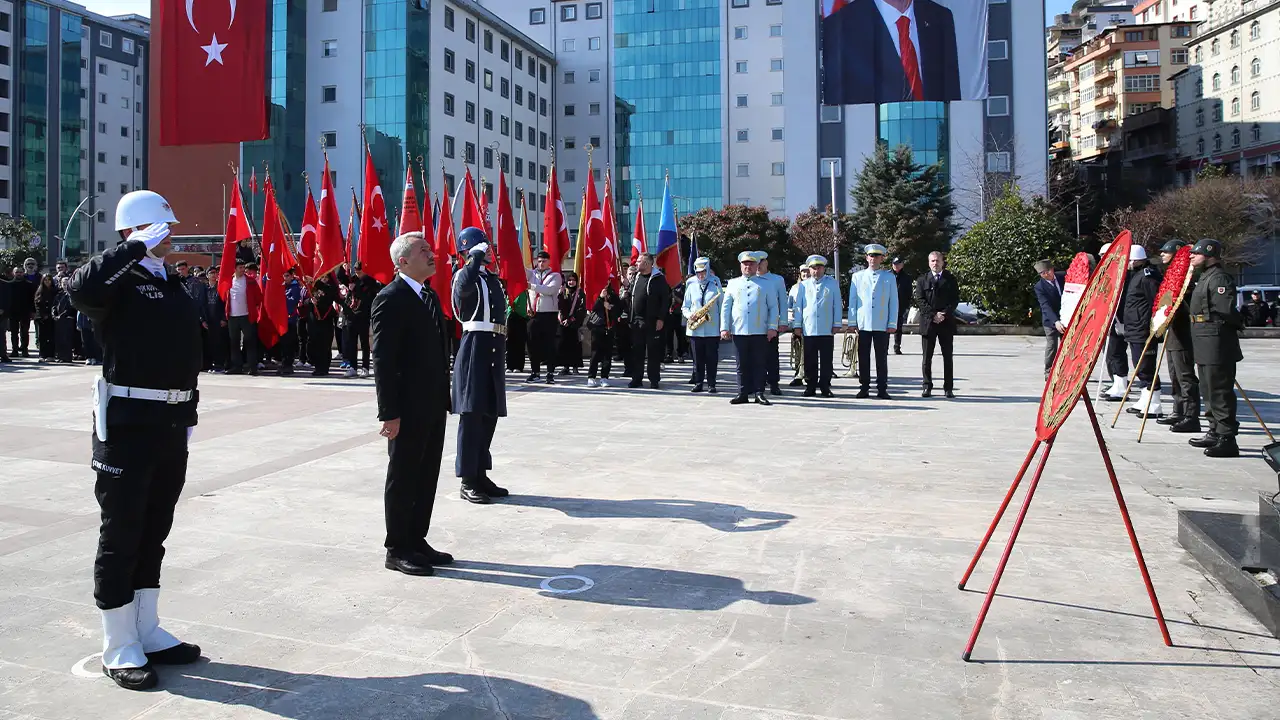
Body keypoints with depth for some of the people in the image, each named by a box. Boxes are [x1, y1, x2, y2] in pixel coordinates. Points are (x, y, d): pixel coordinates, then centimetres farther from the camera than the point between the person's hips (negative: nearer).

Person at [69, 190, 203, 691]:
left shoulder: (174, 284, 15)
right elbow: (82, 289, -33)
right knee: (121, 535, 2)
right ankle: (118, 649, 13)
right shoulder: (120, 280, -8)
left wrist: (188, 415, 17)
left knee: (154, 533, 15)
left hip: (172, 423, 8)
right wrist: (137, 248, -24)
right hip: (128, 423, -7)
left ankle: (148, 633, 27)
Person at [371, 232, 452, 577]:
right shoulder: (390, 299, -14)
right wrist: (389, 413, -20)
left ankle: (417, 541, 27)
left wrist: (443, 398, 13)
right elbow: (383, 360, -17)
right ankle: (397, 550, 14)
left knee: (426, 477, 15)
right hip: (408, 408, -8)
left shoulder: (430, 295, 13)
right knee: (403, 478, 3)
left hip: (433, 406, 8)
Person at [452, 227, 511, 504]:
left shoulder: (493, 278, 18)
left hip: (494, 350, 8)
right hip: (475, 348, -8)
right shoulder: (464, 276, -6)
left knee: (489, 414, 11)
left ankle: (480, 474, 20)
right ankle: (467, 481, 0)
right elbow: (464, 284, -33)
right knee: (472, 415, -6)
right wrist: (478, 256, -21)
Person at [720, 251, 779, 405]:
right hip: (738, 331, 1)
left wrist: (772, 327, -3)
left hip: (760, 332, -1)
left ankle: (759, 393, 6)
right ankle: (743, 393, 10)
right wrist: (724, 328, 2)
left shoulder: (765, 284, 9)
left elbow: (773, 307, 6)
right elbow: (725, 307, 10)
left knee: (759, 364, 2)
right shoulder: (733, 284, 12)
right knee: (742, 364, 5)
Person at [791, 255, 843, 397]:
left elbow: (837, 305, 8)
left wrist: (837, 324, 2)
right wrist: (797, 326, 6)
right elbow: (798, 306, 12)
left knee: (826, 360, 1)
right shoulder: (803, 285, 11)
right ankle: (810, 387, 10)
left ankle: (825, 387, 8)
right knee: (810, 361, 4)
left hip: (827, 330, -1)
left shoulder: (833, 284, 9)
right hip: (808, 330, 1)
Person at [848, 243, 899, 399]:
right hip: (863, 324, 1)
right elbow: (852, 300, 9)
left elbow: (893, 302, 7)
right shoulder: (857, 276, 11)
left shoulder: (889, 277, 9)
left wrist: (892, 324, -1)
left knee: (882, 358, 1)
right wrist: (852, 322, 2)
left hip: (882, 325, -1)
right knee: (863, 357, 3)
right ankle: (864, 388, 10)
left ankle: (882, 389, 6)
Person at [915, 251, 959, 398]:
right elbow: (920, 300, 0)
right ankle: (927, 386, 7)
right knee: (927, 357, 1)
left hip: (946, 323, 0)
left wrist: (944, 314, -11)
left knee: (948, 357, 3)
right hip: (928, 323, 0)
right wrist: (933, 315, -12)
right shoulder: (922, 280, 8)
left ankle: (948, 388, 6)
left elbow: (956, 299, 3)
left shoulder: (951, 279, 9)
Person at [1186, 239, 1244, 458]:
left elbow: (1226, 310, -24)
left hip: (1217, 346, -11)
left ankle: (1227, 440, -7)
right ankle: (1215, 433, 29)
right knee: (1209, 392, 18)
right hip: (1205, 347, 11)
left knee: (1220, 393, -9)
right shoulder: (1204, 277, 18)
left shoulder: (1220, 278, -14)